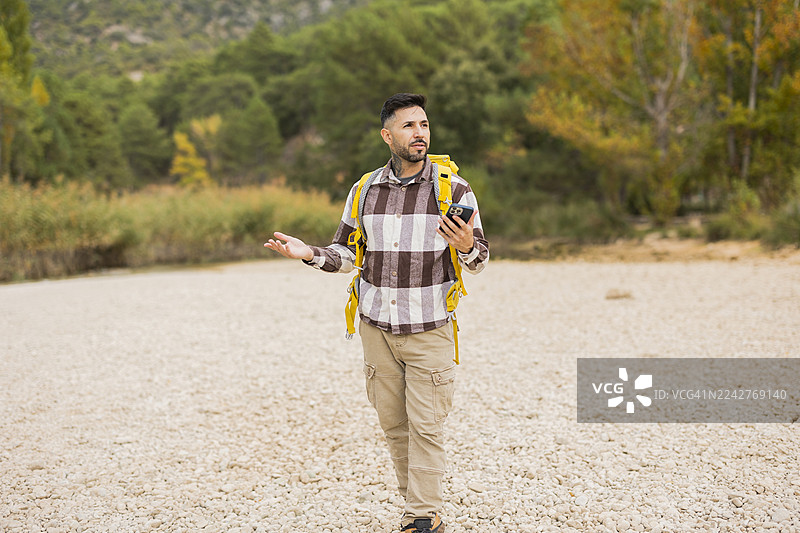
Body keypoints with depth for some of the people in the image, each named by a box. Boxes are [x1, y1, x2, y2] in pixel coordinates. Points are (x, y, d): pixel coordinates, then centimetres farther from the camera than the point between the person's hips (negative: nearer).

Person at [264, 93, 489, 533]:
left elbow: (479, 259, -1)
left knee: (425, 425, -4)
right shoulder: (365, 190, 7)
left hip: (428, 328, -3)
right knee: (392, 422, 8)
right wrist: (309, 253, -7)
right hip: (377, 326, 3)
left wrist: (467, 247, -25)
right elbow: (346, 254, 12)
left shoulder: (454, 189, -2)